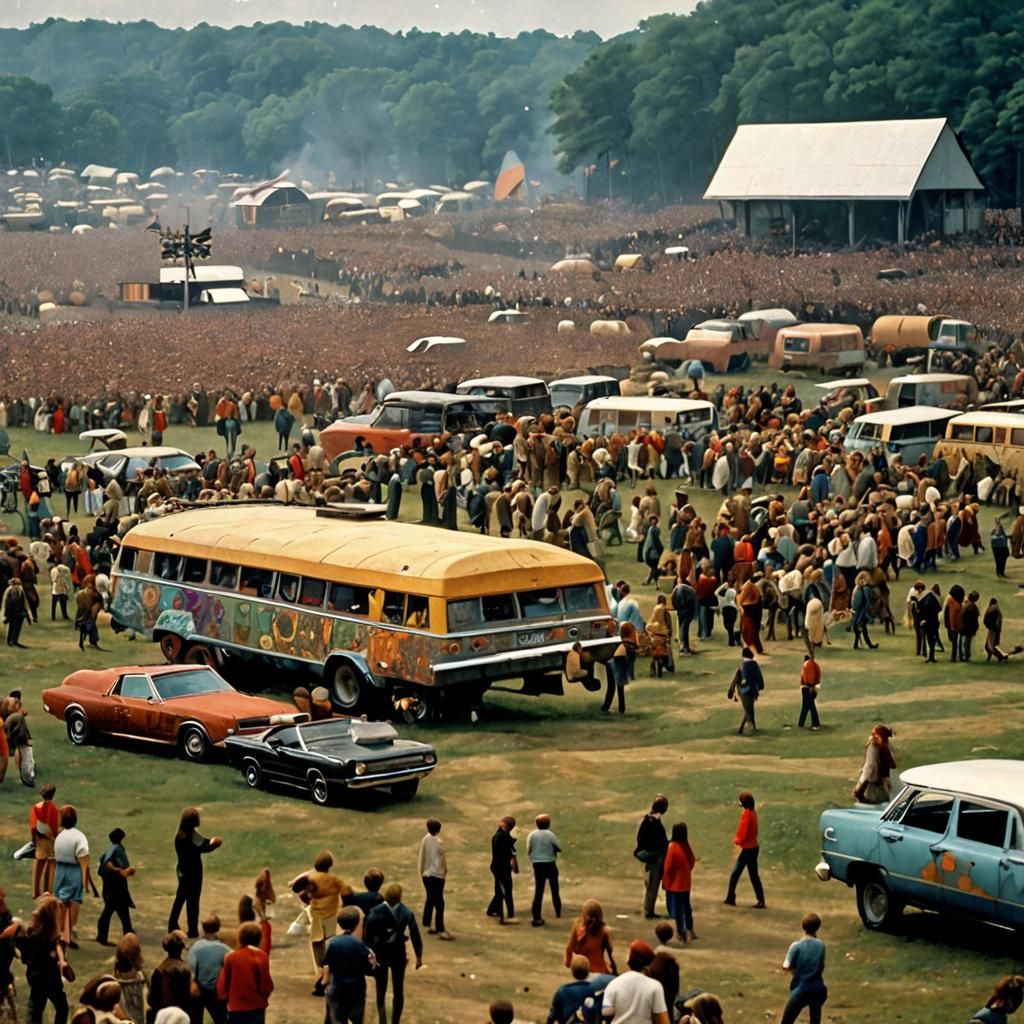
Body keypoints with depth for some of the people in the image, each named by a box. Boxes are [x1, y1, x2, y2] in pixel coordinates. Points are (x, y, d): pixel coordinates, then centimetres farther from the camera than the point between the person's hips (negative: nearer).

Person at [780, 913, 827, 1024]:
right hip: (818, 989, 4)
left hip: (801, 990, -4)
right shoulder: (821, 945, 1)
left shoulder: (797, 946, -11)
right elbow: (822, 967, 10)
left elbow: (786, 966, -14)